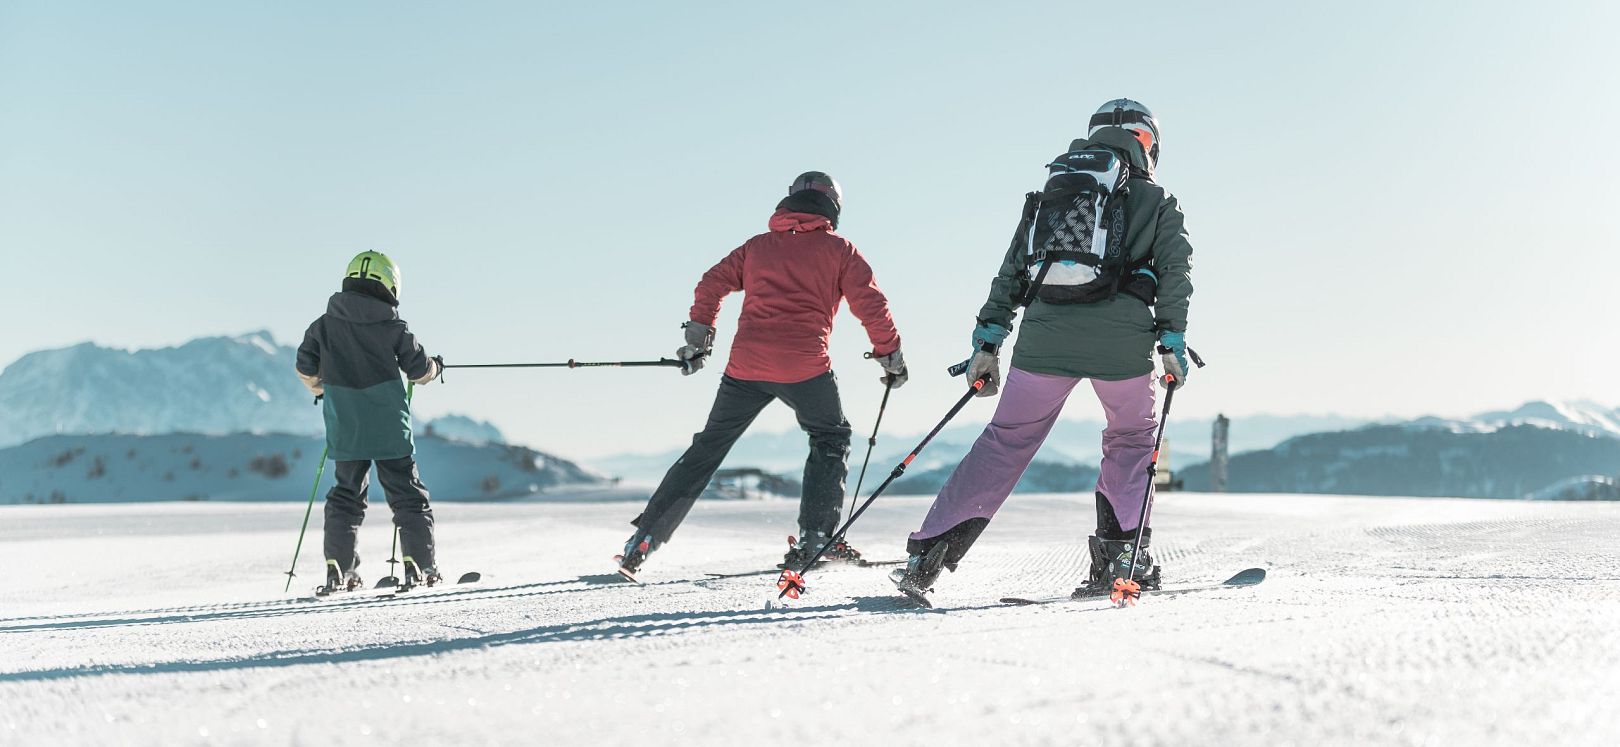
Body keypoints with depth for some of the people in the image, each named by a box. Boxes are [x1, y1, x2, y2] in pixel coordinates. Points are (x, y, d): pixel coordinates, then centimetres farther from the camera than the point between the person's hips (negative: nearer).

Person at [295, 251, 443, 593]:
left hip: (345, 432, 3)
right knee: (408, 494, 7)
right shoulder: (394, 328, -6)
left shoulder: (324, 324, 2)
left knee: (346, 494, 14)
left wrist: (320, 390, 30)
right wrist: (435, 366, 24)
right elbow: (420, 371, 0)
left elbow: (305, 368, 9)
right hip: (390, 430, -3)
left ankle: (338, 568, 5)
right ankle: (419, 565, 1)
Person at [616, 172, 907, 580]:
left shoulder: (757, 246, 18)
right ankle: (814, 538, 7)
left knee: (707, 447, 13)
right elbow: (871, 305, 4)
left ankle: (642, 541, 9)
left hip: (745, 366, 3)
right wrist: (891, 355, 15)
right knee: (831, 439, 21)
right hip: (805, 367, -3)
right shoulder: (838, 249, 10)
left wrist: (698, 339, 24)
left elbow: (711, 285, 13)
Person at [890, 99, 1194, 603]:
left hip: (1044, 333, 2)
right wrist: (1172, 340, 2)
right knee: (1131, 438, 21)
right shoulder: (1156, 200, 16)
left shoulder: (1049, 194, 24)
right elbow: (1175, 270, 3)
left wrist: (988, 341, 16)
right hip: (1122, 334, -2)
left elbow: (1011, 272, 17)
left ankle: (928, 553, 3)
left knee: (1007, 440, 10)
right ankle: (1121, 556, 11)